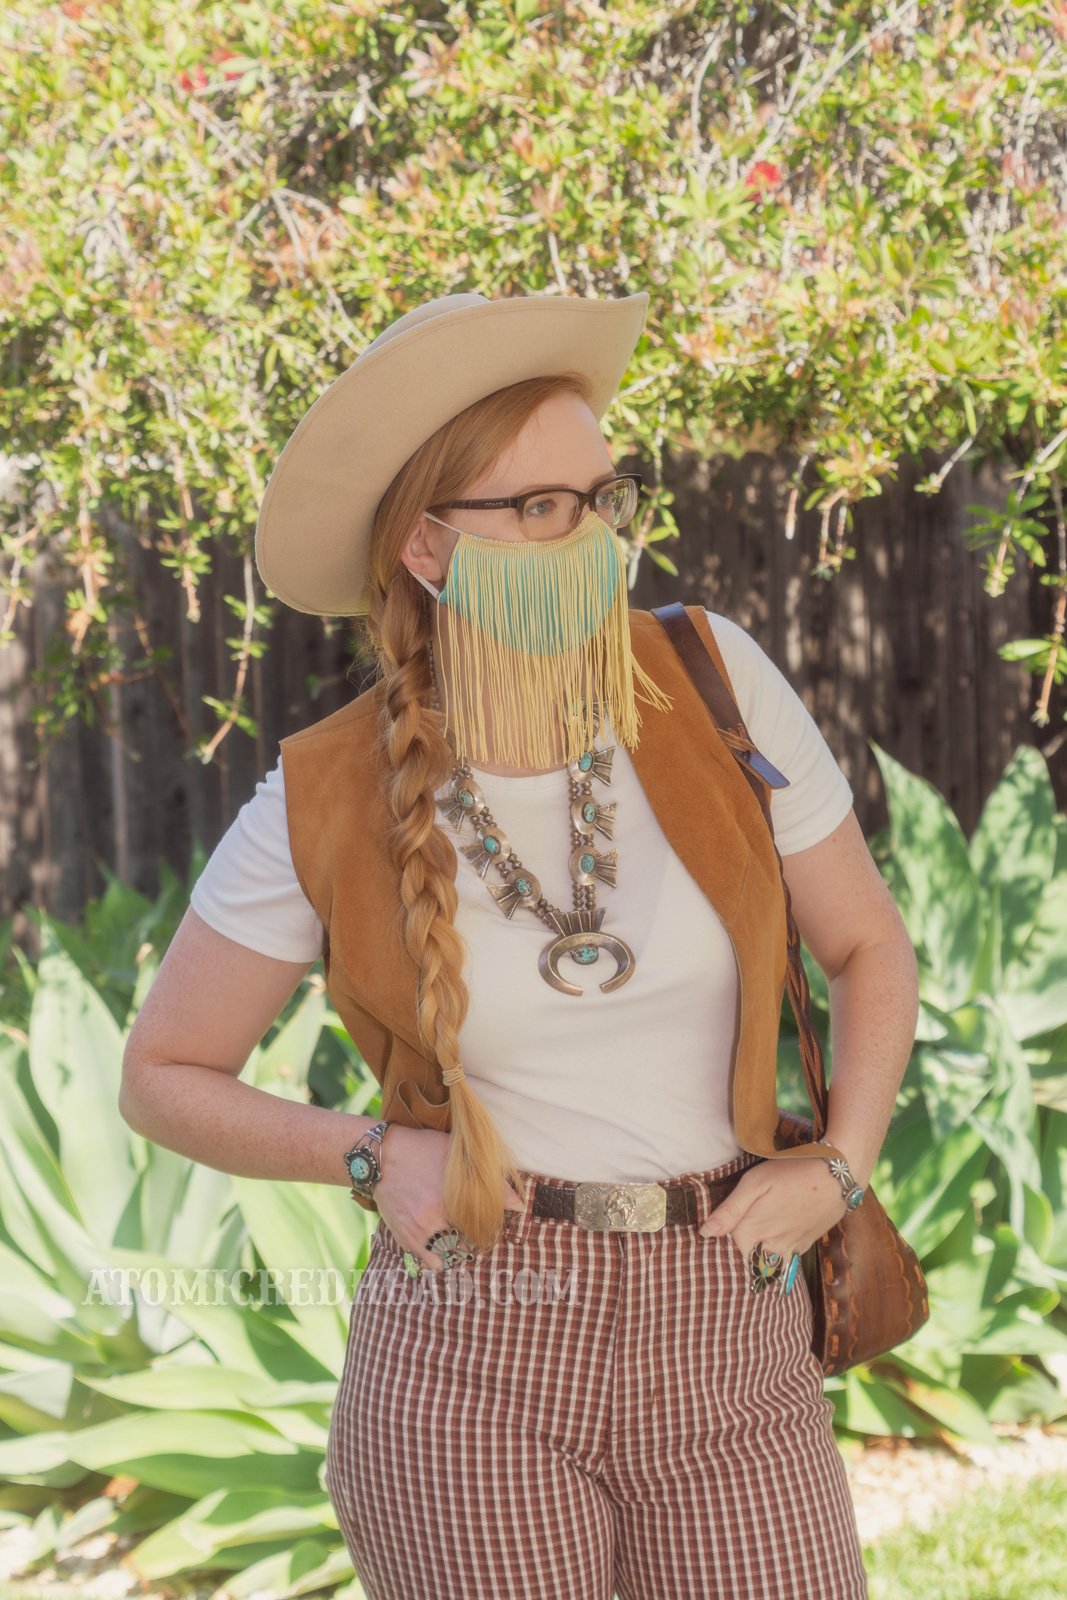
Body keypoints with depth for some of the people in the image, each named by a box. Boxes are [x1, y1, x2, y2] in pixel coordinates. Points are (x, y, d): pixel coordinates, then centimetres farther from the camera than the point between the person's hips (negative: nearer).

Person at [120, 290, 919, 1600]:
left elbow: (870, 949, 9)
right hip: (472, 1361, -2)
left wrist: (837, 1170, -5)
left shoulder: (710, 678, -4)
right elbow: (161, 1075, 7)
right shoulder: (325, 806, -6)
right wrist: (372, 1158, -8)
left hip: (724, 1357, 2)